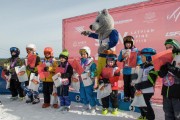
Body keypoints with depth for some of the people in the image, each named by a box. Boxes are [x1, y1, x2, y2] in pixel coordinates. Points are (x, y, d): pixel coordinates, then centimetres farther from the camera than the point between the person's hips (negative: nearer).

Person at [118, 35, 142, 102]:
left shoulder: (135, 50, -4)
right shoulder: (122, 51, 4)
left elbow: (139, 59, -7)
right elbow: (119, 59, 4)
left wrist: (138, 64, -23)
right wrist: (122, 56, -14)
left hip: (133, 71, -3)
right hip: (125, 71, 3)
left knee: (132, 84, 2)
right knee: (126, 84, 12)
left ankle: (133, 97, 14)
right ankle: (126, 96, 25)